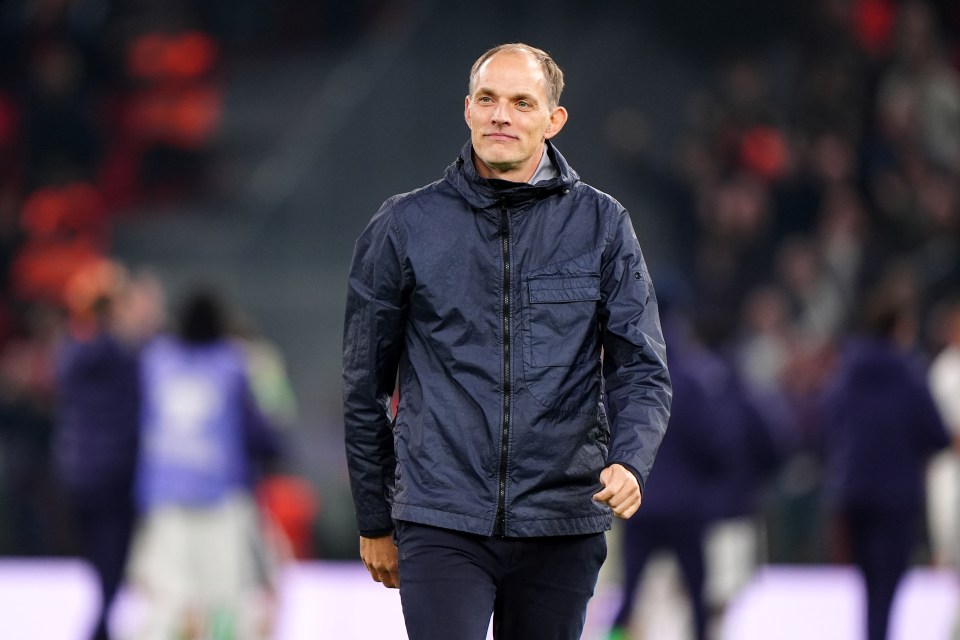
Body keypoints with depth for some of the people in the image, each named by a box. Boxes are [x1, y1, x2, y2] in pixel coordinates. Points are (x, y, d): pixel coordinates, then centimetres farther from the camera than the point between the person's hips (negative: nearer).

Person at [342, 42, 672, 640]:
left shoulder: (603, 225, 6)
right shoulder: (405, 226, 4)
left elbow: (641, 369, 4)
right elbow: (365, 383, 11)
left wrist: (630, 463, -16)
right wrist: (374, 522, 13)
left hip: (560, 524, 1)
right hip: (441, 523, -1)